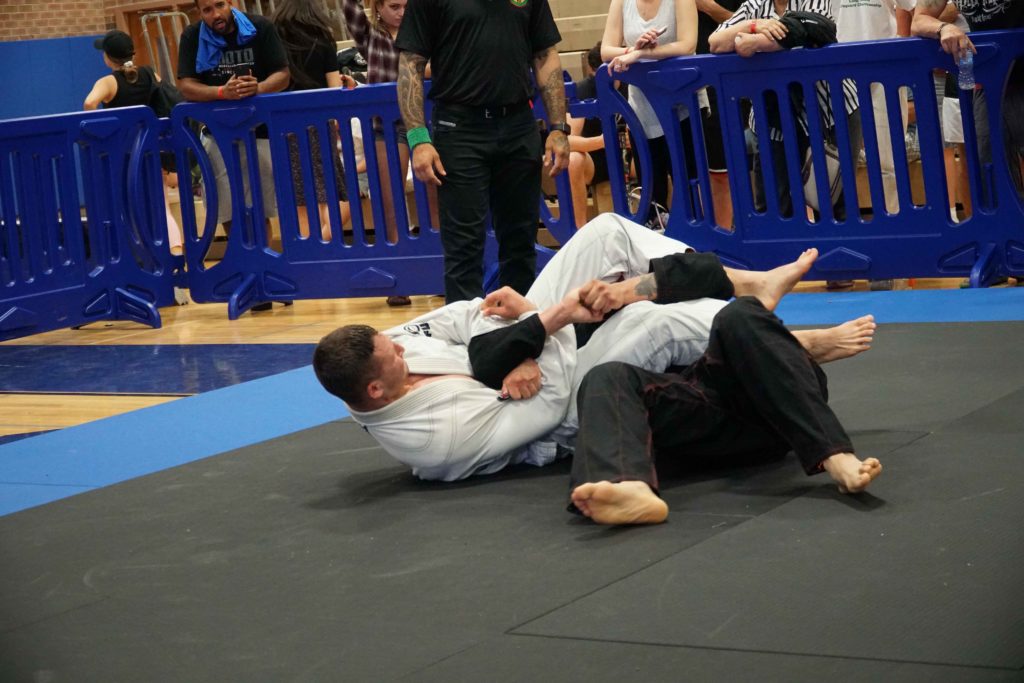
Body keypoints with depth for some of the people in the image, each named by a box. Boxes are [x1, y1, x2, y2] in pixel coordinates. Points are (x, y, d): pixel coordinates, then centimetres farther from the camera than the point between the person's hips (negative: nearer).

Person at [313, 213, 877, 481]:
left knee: (608, 231, -4)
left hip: (534, 336, 9)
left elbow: (464, 318, -11)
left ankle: (749, 283, 10)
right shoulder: (438, 439, -37)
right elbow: (546, 408, -28)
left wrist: (516, 349, -29)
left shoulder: (372, 356, -17)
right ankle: (803, 344, -6)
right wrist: (548, 320, -21)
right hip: (561, 402, -8)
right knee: (657, 323, -31)